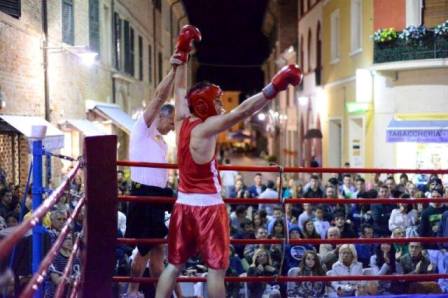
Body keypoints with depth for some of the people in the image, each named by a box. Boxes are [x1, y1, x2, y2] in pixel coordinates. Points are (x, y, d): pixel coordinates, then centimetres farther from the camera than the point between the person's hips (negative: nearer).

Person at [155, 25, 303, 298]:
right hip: (207, 206, -8)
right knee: (217, 268, -1)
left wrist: (181, 56, 26)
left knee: (174, 265, 12)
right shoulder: (206, 128, -15)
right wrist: (274, 87, -29)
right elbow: (242, 111, -25)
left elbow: (181, 89, 20)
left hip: (184, 205, 8)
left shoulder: (182, 121, 5)